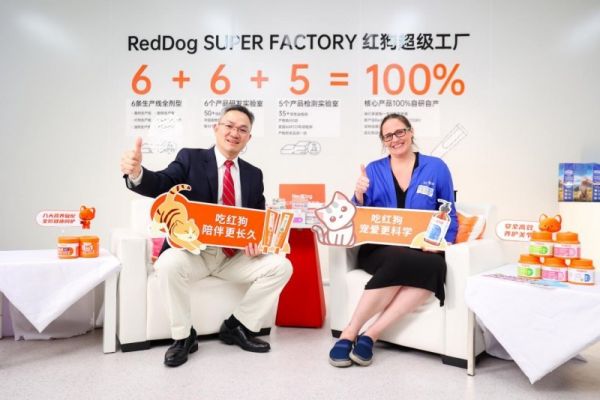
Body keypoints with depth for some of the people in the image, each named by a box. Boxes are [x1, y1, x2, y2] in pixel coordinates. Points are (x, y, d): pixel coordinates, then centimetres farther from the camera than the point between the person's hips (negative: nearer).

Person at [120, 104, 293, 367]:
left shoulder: (253, 174, 11)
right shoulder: (190, 158, 0)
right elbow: (161, 185, -16)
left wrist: (257, 239, -12)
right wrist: (137, 173, -40)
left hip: (236, 255, 4)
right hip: (193, 250, -3)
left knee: (281, 266, -16)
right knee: (169, 264, -34)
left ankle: (237, 326, 2)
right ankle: (183, 336, -8)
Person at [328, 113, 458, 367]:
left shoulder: (436, 168, 10)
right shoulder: (373, 170, 11)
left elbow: (449, 215, 13)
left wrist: (441, 241, -6)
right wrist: (359, 195, -11)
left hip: (421, 251, 1)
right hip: (380, 249, -1)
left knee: (437, 265, -34)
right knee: (399, 259, -36)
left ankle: (370, 334, -26)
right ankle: (350, 333, -23)